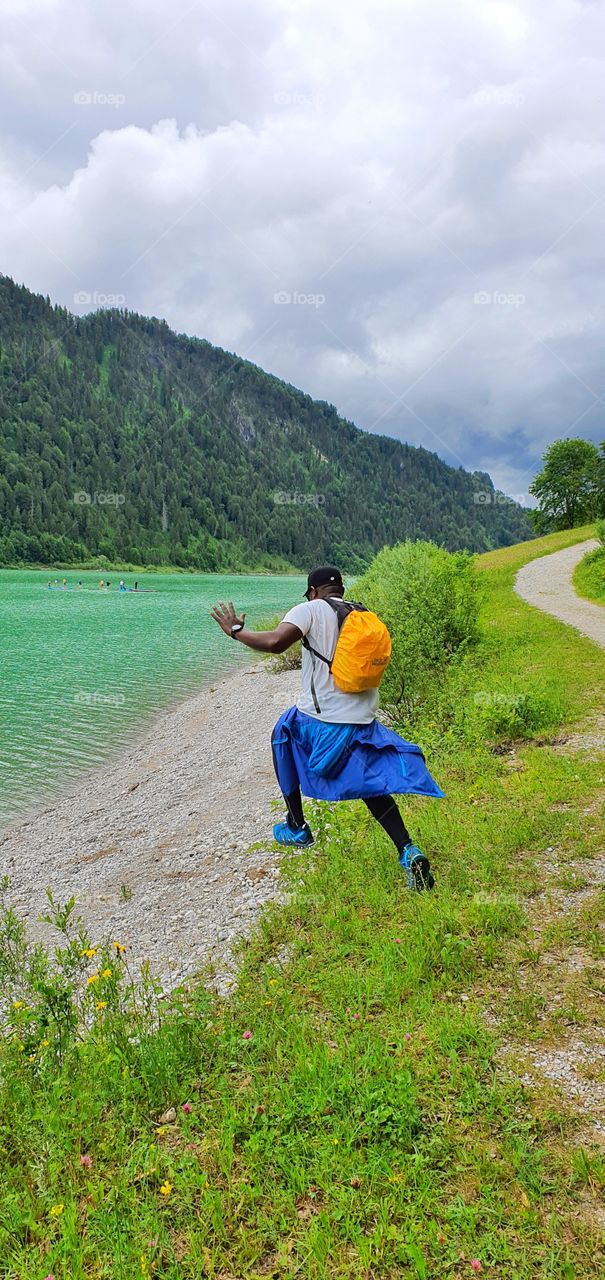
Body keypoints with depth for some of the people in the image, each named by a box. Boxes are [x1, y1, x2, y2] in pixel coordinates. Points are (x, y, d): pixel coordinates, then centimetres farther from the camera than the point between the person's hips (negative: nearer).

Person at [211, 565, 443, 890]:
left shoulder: (310, 610, -6)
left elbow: (275, 642, -20)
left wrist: (236, 631, -6)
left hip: (319, 718, -4)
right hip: (363, 721, 5)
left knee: (284, 737, 27)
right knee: (373, 784, 16)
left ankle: (296, 828, 31)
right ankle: (408, 851, -8)